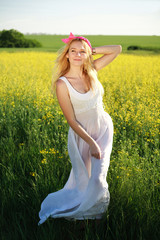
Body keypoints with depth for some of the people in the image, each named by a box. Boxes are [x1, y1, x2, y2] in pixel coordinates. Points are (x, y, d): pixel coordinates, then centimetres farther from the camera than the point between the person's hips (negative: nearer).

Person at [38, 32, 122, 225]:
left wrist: (91, 50, -11)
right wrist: (91, 143, -18)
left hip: (104, 129, 3)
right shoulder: (62, 84, -19)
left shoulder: (92, 70, -7)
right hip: (82, 135, -3)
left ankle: (94, 209, 27)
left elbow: (117, 49, -2)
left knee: (98, 179, -3)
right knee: (81, 181, 8)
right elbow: (71, 120, -16)